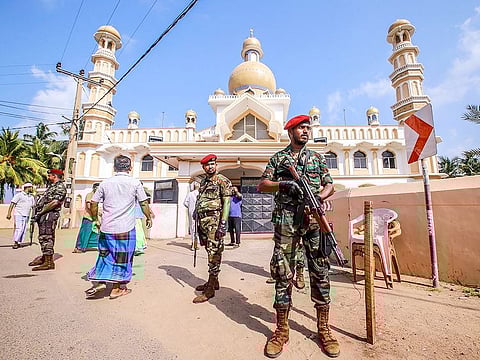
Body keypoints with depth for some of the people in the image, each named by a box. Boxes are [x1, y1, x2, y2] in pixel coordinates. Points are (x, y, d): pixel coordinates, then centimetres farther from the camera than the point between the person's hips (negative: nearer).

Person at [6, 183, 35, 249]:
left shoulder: (31, 197, 16)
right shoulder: (19, 195, -2)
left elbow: (34, 206, 17)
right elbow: (12, 204, -6)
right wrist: (9, 213, -13)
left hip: (26, 216, 5)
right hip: (18, 214, -5)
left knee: (23, 229, 3)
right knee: (18, 228, -12)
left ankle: (19, 243, 10)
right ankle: (15, 242, -5)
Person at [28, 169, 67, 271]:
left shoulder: (60, 187, -12)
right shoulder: (52, 186, 22)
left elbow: (55, 203, -21)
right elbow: (44, 200, 23)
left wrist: (41, 212, -16)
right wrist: (38, 213, 12)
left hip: (49, 214, -11)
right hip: (44, 214, 11)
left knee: (46, 237, -11)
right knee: (42, 237, 17)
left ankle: (49, 262, -8)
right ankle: (44, 258, 29)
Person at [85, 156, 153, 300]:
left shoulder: (105, 183, 3)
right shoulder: (135, 183, -5)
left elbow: (94, 203, 6)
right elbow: (144, 203, -3)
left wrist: (95, 219, 21)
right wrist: (149, 218, 12)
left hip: (106, 227, 3)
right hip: (126, 228, -2)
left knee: (105, 254, 21)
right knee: (122, 258, 10)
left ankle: (100, 281, 18)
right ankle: (117, 289, 20)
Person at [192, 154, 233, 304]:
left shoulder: (222, 181, -4)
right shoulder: (203, 182, 19)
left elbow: (226, 202, -11)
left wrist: (223, 223, -19)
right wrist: (198, 222, 18)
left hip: (214, 221, -8)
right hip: (203, 221, 8)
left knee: (214, 253, -4)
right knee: (210, 252, 15)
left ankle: (210, 289, 2)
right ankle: (213, 281, 29)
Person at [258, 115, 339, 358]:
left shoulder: (318, 158, 18)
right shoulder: (278, 158, 12)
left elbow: (330, 186, 15)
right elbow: (262, 185, 5)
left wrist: (319, 197, -7)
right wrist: (283, 184, -13)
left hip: (314, 219, 2)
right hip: (286, 220, -2)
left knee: (320, 271, 5)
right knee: (282, 272, 1)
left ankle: (323, 329, 21)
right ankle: (281, 330, 16)